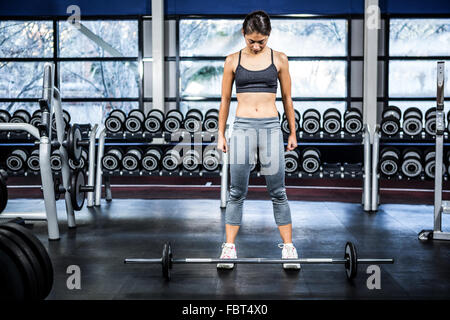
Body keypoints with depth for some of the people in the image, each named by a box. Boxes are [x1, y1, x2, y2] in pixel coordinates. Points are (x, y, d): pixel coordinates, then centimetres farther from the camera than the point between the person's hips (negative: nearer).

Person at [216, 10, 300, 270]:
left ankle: (288, 246, 15)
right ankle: (230, 247, 13)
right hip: (242, 127, 0)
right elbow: (225, 99, 10)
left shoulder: (279, 59, 4)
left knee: (278, 192, 4)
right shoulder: (233, 60, 5)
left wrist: (293, 132, 11)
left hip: (271, 127, 0)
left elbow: (287, 98, 10)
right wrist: (221, 134, 8)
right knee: (237, 192, 4)